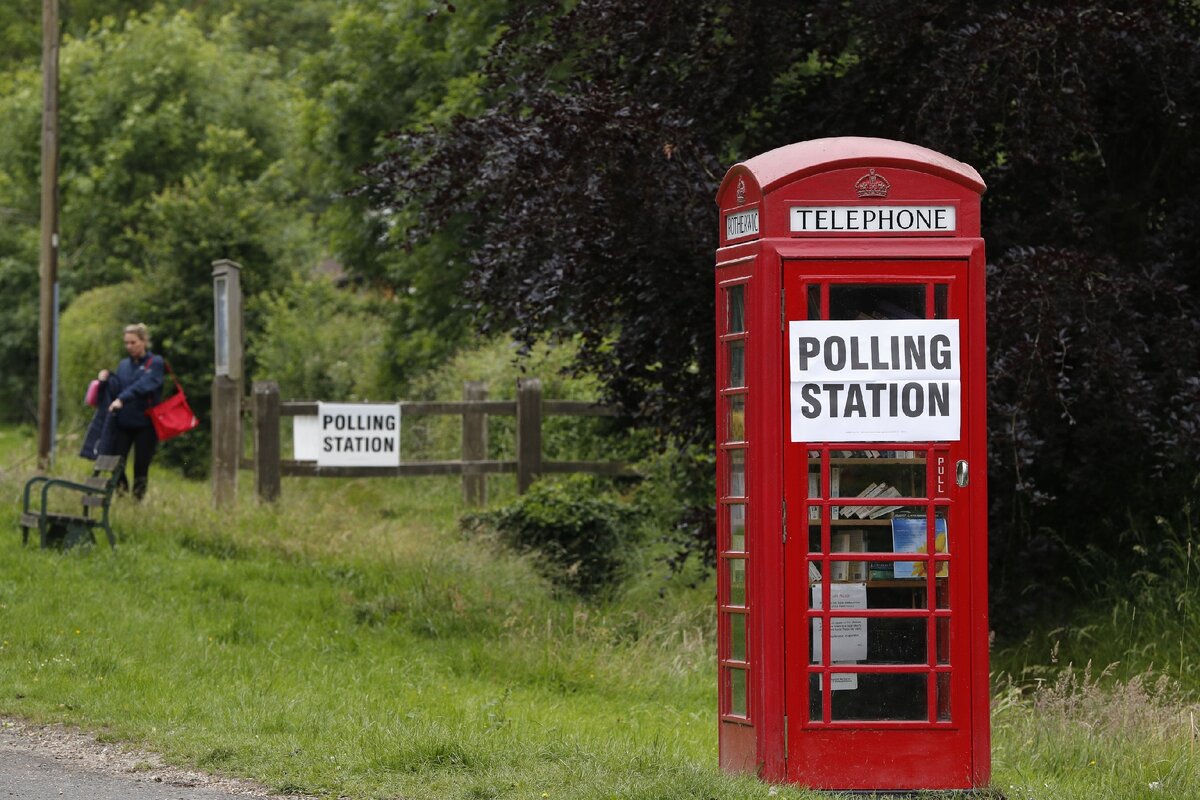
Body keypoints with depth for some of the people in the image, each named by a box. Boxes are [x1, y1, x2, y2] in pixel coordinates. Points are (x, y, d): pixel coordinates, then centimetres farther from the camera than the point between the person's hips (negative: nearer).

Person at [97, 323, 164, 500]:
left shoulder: (155, 363, -2)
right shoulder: (124, 365, 14)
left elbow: (144, 385, -20)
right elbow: (116, 392, 8)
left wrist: (122, 399, -33)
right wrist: (108, 379, -10)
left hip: (145, 424, -4)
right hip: (122, 423, 4)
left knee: (141, 467, -2)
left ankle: (138, 499, 9)